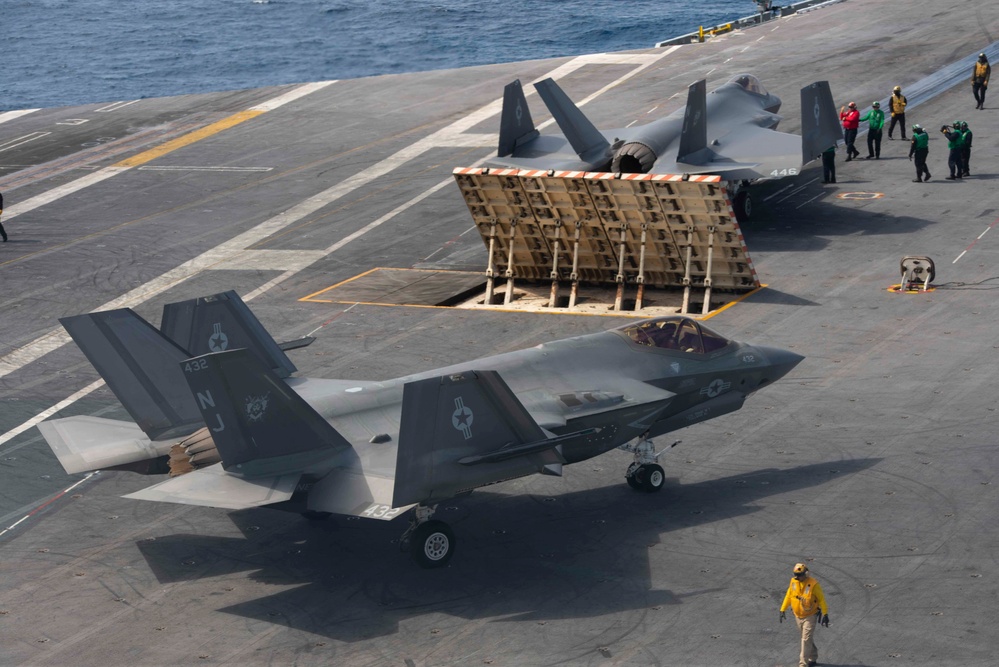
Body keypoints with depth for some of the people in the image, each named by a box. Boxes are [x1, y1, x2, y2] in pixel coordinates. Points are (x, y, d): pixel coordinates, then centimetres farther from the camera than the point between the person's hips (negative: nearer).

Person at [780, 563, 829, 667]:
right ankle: (813, 658, 38)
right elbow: (788, 595, 5)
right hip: (798, 615, 6)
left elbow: (821, 599, -14)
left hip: (810, 616, -6)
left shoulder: (813, 584, -21)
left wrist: (825, 614, -14)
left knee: (806, 640, -9)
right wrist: (782, 610, 4)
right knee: (806, 638, 20)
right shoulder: (793, 581, -6)